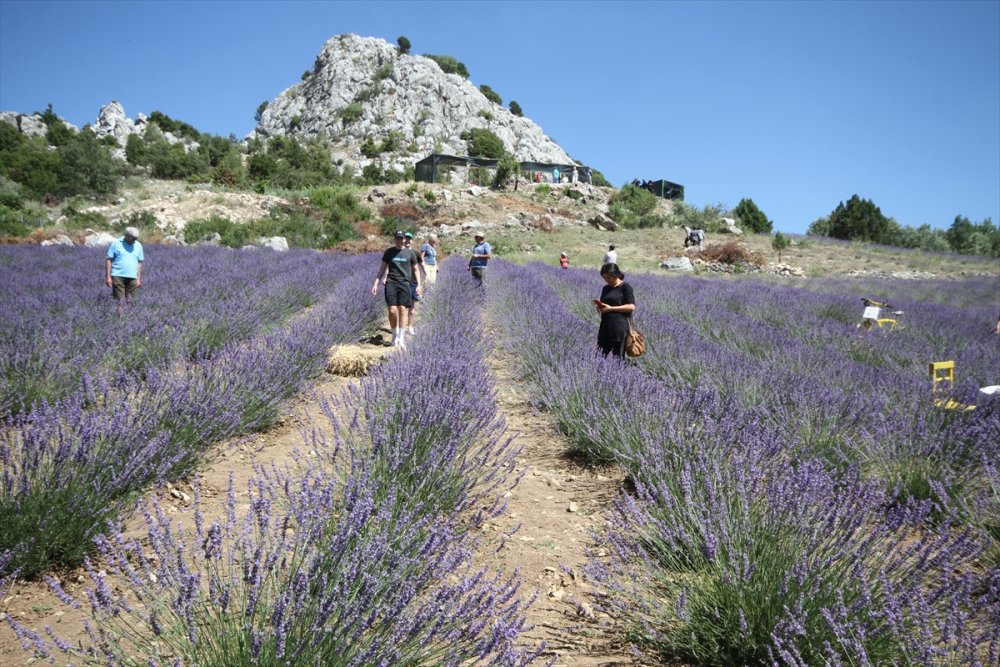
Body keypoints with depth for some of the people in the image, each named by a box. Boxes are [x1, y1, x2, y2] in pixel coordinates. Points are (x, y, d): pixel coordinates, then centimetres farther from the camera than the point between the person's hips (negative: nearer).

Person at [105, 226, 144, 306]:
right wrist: (108, 277, -4)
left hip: (132, 278, 3)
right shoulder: (116, 243, 1)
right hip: (118, 276, -3)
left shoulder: (138, 246, 11)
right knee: (119, 301, -8)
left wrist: (139, 279, 11)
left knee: (129, 301, 3)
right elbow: (109, 260, 1)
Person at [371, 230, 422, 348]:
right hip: (391, 282, 0)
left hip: (404, 283, 0)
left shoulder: (410, 252, 9)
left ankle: (401, 336, 5)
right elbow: (382, 268, 14)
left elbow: (415, 270, 15)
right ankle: (395, 336, 8)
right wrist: (376, 283, 8)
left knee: (402, 310, -8)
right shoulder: (389, 252, 10)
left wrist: (419, 285, 7)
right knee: (392, 311, -9)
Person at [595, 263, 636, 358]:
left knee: (618, 356, -2)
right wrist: (599, 307, 1)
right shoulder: (606, 288, 16)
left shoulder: (625, 287, -3)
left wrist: (611, 308, -13)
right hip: (605, 326, 6)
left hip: (619, 327, -6)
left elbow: (631, 307, -10)